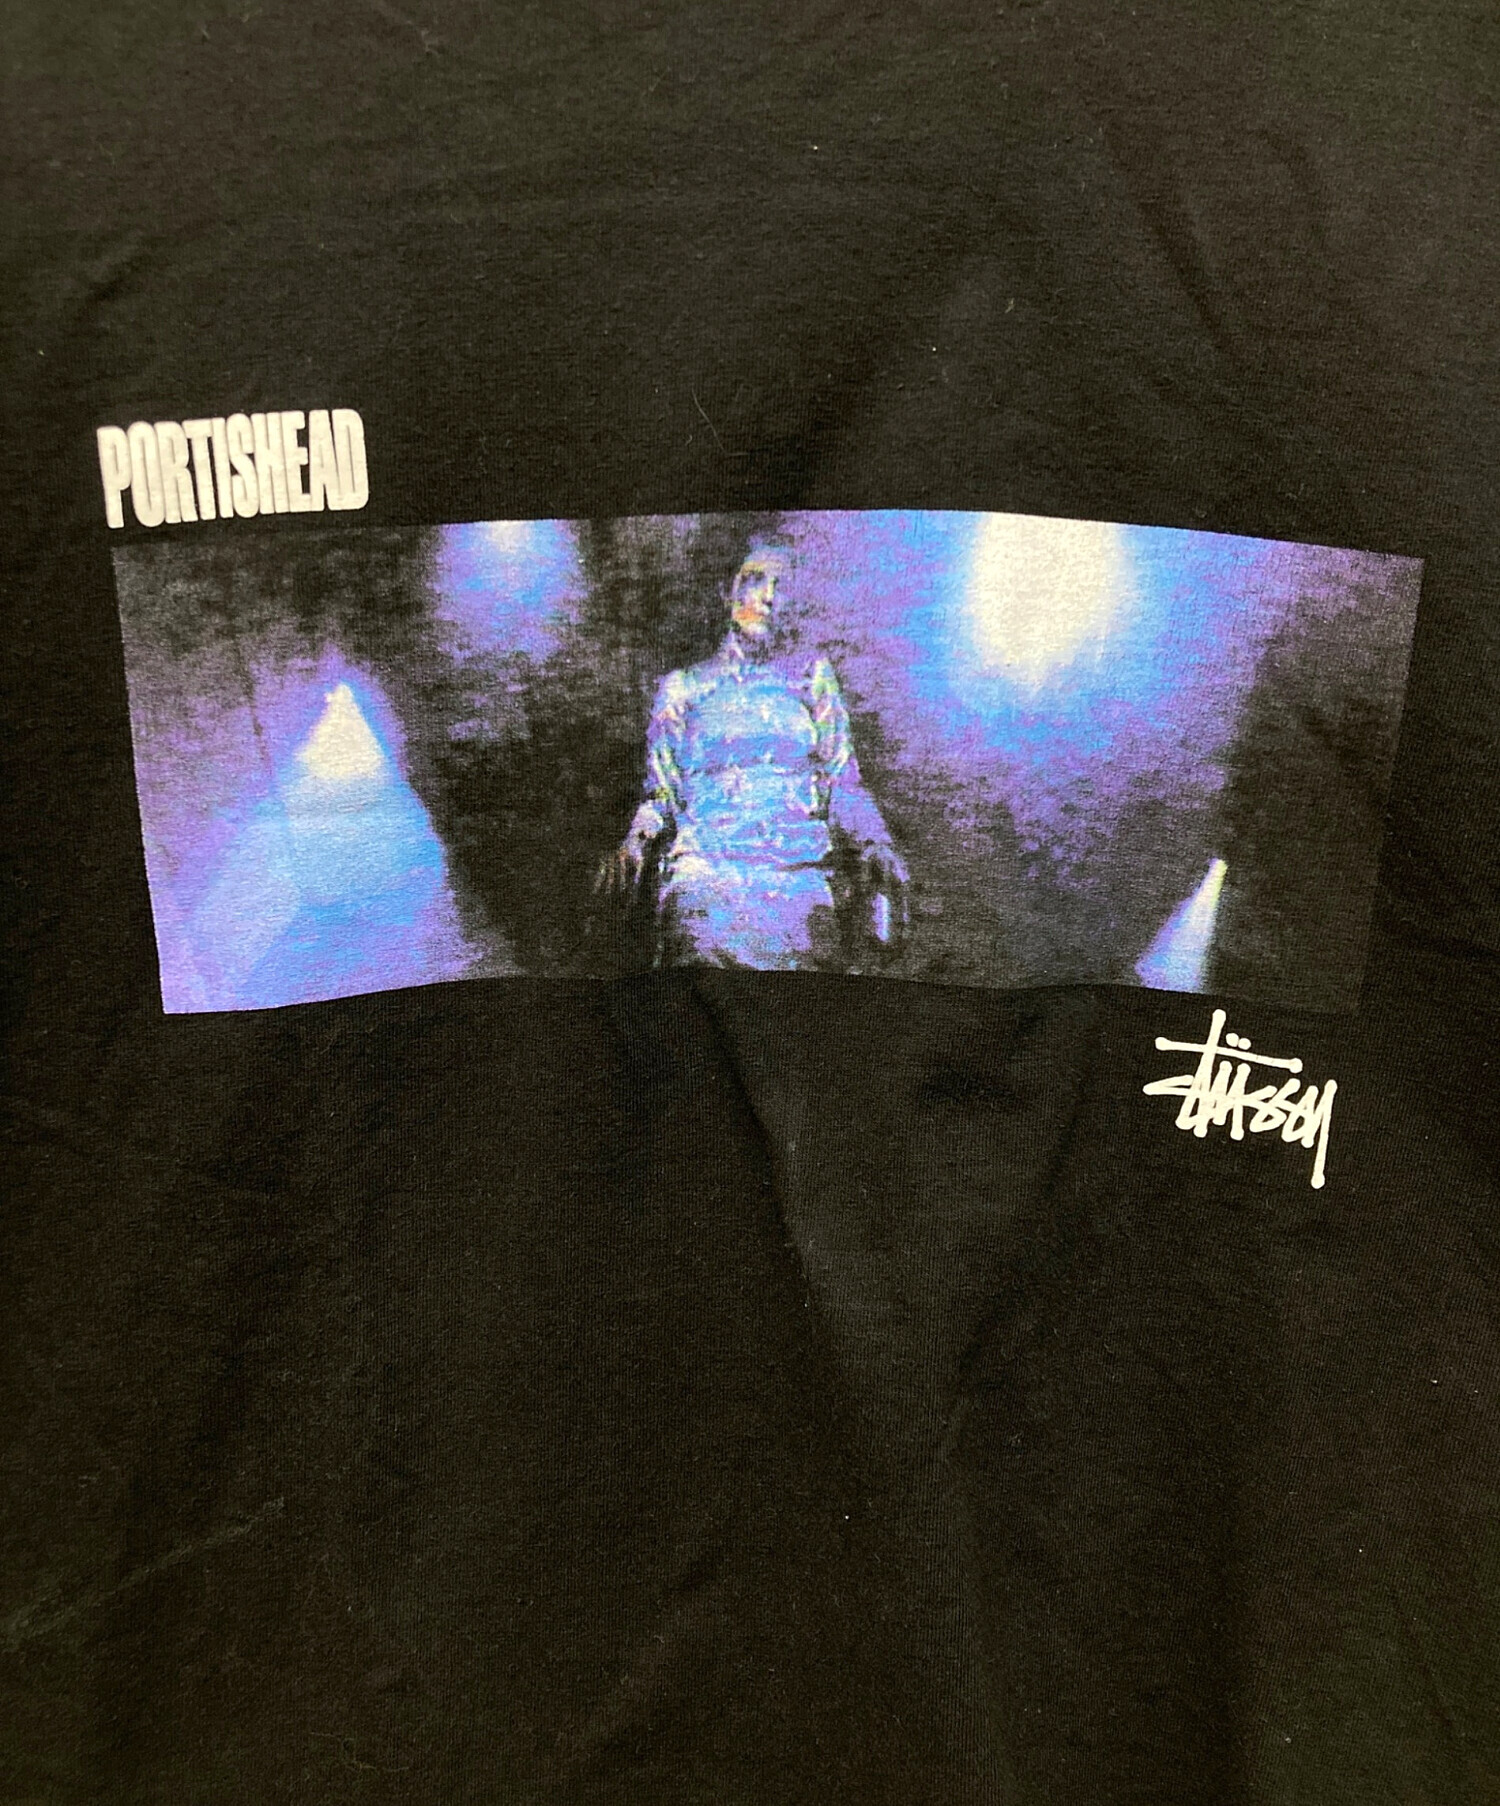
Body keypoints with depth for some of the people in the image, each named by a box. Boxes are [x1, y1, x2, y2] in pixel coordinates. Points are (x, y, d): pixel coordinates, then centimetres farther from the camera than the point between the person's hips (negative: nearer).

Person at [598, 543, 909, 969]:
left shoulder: (812, 678, 21)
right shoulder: (684, 687, 22)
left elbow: (842, 781, 13)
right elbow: (661, 792, 19)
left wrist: (874, 844, -4)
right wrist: (637, 841, -2)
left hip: (799, 874, 1)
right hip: (704, 867, 0)